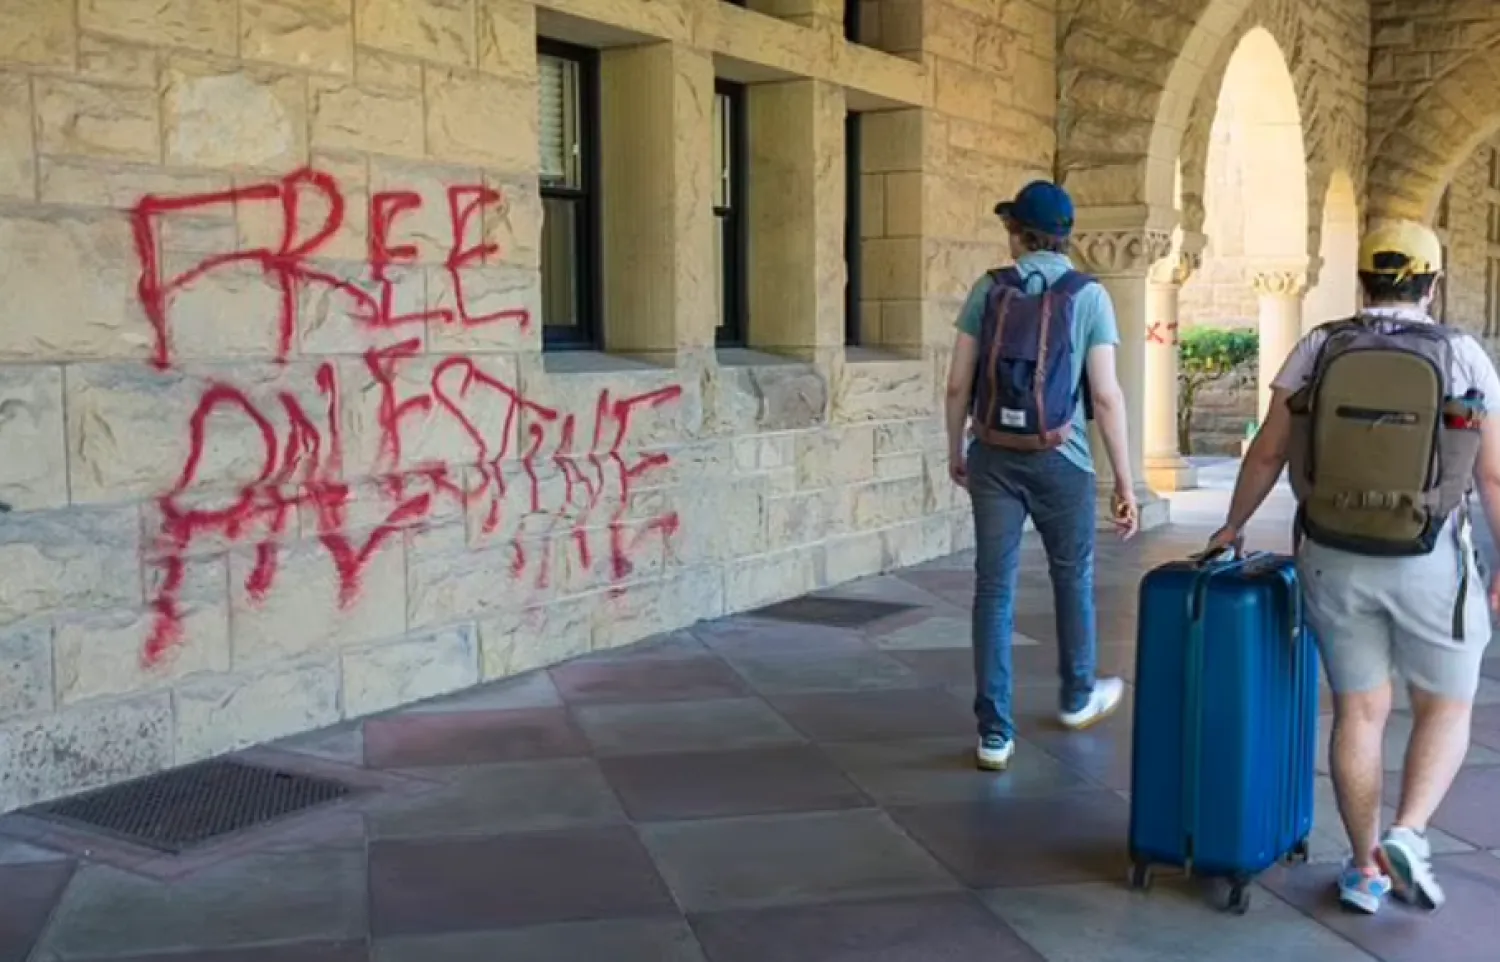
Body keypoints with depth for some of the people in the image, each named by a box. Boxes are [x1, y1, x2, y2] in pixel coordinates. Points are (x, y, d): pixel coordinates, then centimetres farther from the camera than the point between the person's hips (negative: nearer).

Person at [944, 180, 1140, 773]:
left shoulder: (988, 290, 0)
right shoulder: (1088, 296, -5)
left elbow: (958, 384, 0)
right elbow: (1106, 396, -10)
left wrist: (955, 451, 15)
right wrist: (1125, 481, -4)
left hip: (994, 457, 1)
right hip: (1059, 459, -1)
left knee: (994, 589, 4)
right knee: (1072, 576, 20)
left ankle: (994, 734, 3)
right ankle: (1077, 697, 40)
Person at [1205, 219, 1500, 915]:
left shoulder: (1318, 350, -4)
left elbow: (1267, 452, -2)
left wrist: (1232, 527, 13)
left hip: (1334, 560, 2)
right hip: (1429, 566, -2)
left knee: (1359, 712, 13)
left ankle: (1367, 869, 16)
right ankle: (1407, 837, -3)